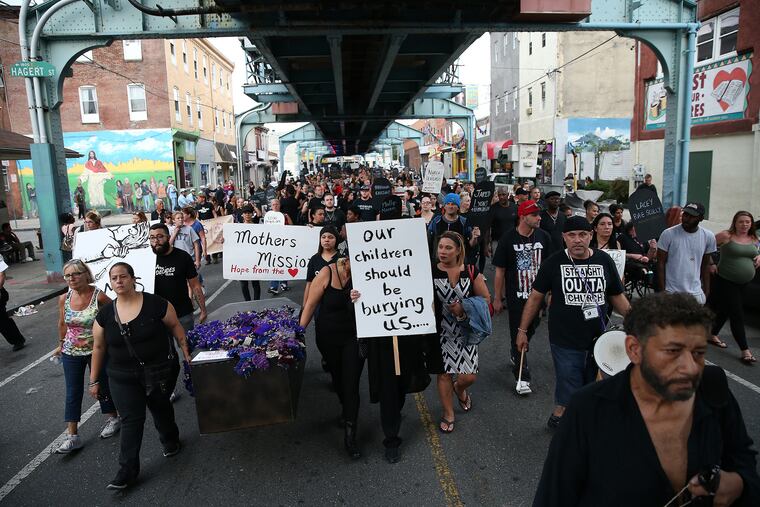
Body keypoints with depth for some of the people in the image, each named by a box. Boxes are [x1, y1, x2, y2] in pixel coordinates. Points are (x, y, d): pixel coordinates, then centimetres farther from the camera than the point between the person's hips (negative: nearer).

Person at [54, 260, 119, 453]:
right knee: (73, 393, 6)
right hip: (71, 353, 3)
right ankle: (72, 435, 13)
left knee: (103, 387, 12)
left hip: (97, 352, -3)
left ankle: (113, 419, 34)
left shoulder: (99, 297, -18)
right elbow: (62, 324, 10)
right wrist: (61, 345, 19)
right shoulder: (64, 299, -6)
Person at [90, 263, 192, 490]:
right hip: (123, 378, 2)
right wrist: (94, 380, 9)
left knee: (161, 408, 17)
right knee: (130, 420, 0)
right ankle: (128, 470, 11)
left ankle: (170, 441, 44)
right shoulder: (105, 314, -3)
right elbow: (98, 347, 5)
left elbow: (175, 326, -2)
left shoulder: (155, 304, -12)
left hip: (160, 371, -1)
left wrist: (185, 352, -5)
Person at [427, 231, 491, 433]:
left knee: (469, 376, -1)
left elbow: (486, 298, 1)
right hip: (440, 331, -1)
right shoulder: (430, 271, -7)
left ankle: (459, 389, 38)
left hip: (465, 331, 1)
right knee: (444, 374, 9)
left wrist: (464, 310, -12)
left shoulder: (471, 271, -4)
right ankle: (448, 413, 33)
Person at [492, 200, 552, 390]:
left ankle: (515, 353, 47)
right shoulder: (508, 239, -11)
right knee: (518, 334, 3)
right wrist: (497, 299, -4)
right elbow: (500, 271, -6)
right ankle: (522, 376, 14)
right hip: (516, 296, -4)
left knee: (531, 329, 17)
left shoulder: (543, 236, -1)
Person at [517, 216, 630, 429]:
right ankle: (558, 418, 31)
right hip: (565, 342, -4)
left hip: (598, 339, 4)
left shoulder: (604, 260, 1)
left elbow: (617, 296, 10)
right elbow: (536, 296, -1)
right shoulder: (554, 263, -7)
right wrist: (522, 330, -1)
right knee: (569, 394, 4)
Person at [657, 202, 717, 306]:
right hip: (671, 292, -3)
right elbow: (661, 263, -5)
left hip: (696, 293, 3)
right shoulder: (668, 234, -9)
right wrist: (662, 291, -7)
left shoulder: (708, 237, 2)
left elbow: (705, 265, 11)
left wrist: (706, 290, 10)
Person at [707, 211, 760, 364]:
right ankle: (745, 350, -4)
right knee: (737, 315, -7)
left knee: (725, 310, 18)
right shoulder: (726, 236, -11)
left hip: (743, 284, 6)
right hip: (726, 282, -6)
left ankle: (713, 335, 36)